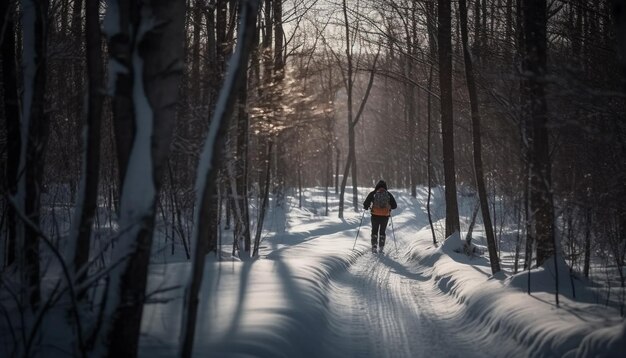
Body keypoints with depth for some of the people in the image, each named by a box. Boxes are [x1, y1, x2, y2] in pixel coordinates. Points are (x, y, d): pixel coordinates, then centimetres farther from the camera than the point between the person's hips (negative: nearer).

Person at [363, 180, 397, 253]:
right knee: (382, 231, 15)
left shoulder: (373, 193, -2)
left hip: (375, 215, -1)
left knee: (374, 231, 12)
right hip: (385, 216, 1)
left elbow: (366, 204, -6)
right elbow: (394, 205, 6)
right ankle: (381, 247, 10)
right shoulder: (388, 194, 3)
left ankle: (374, 247, 1)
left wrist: (366, 207, 16)